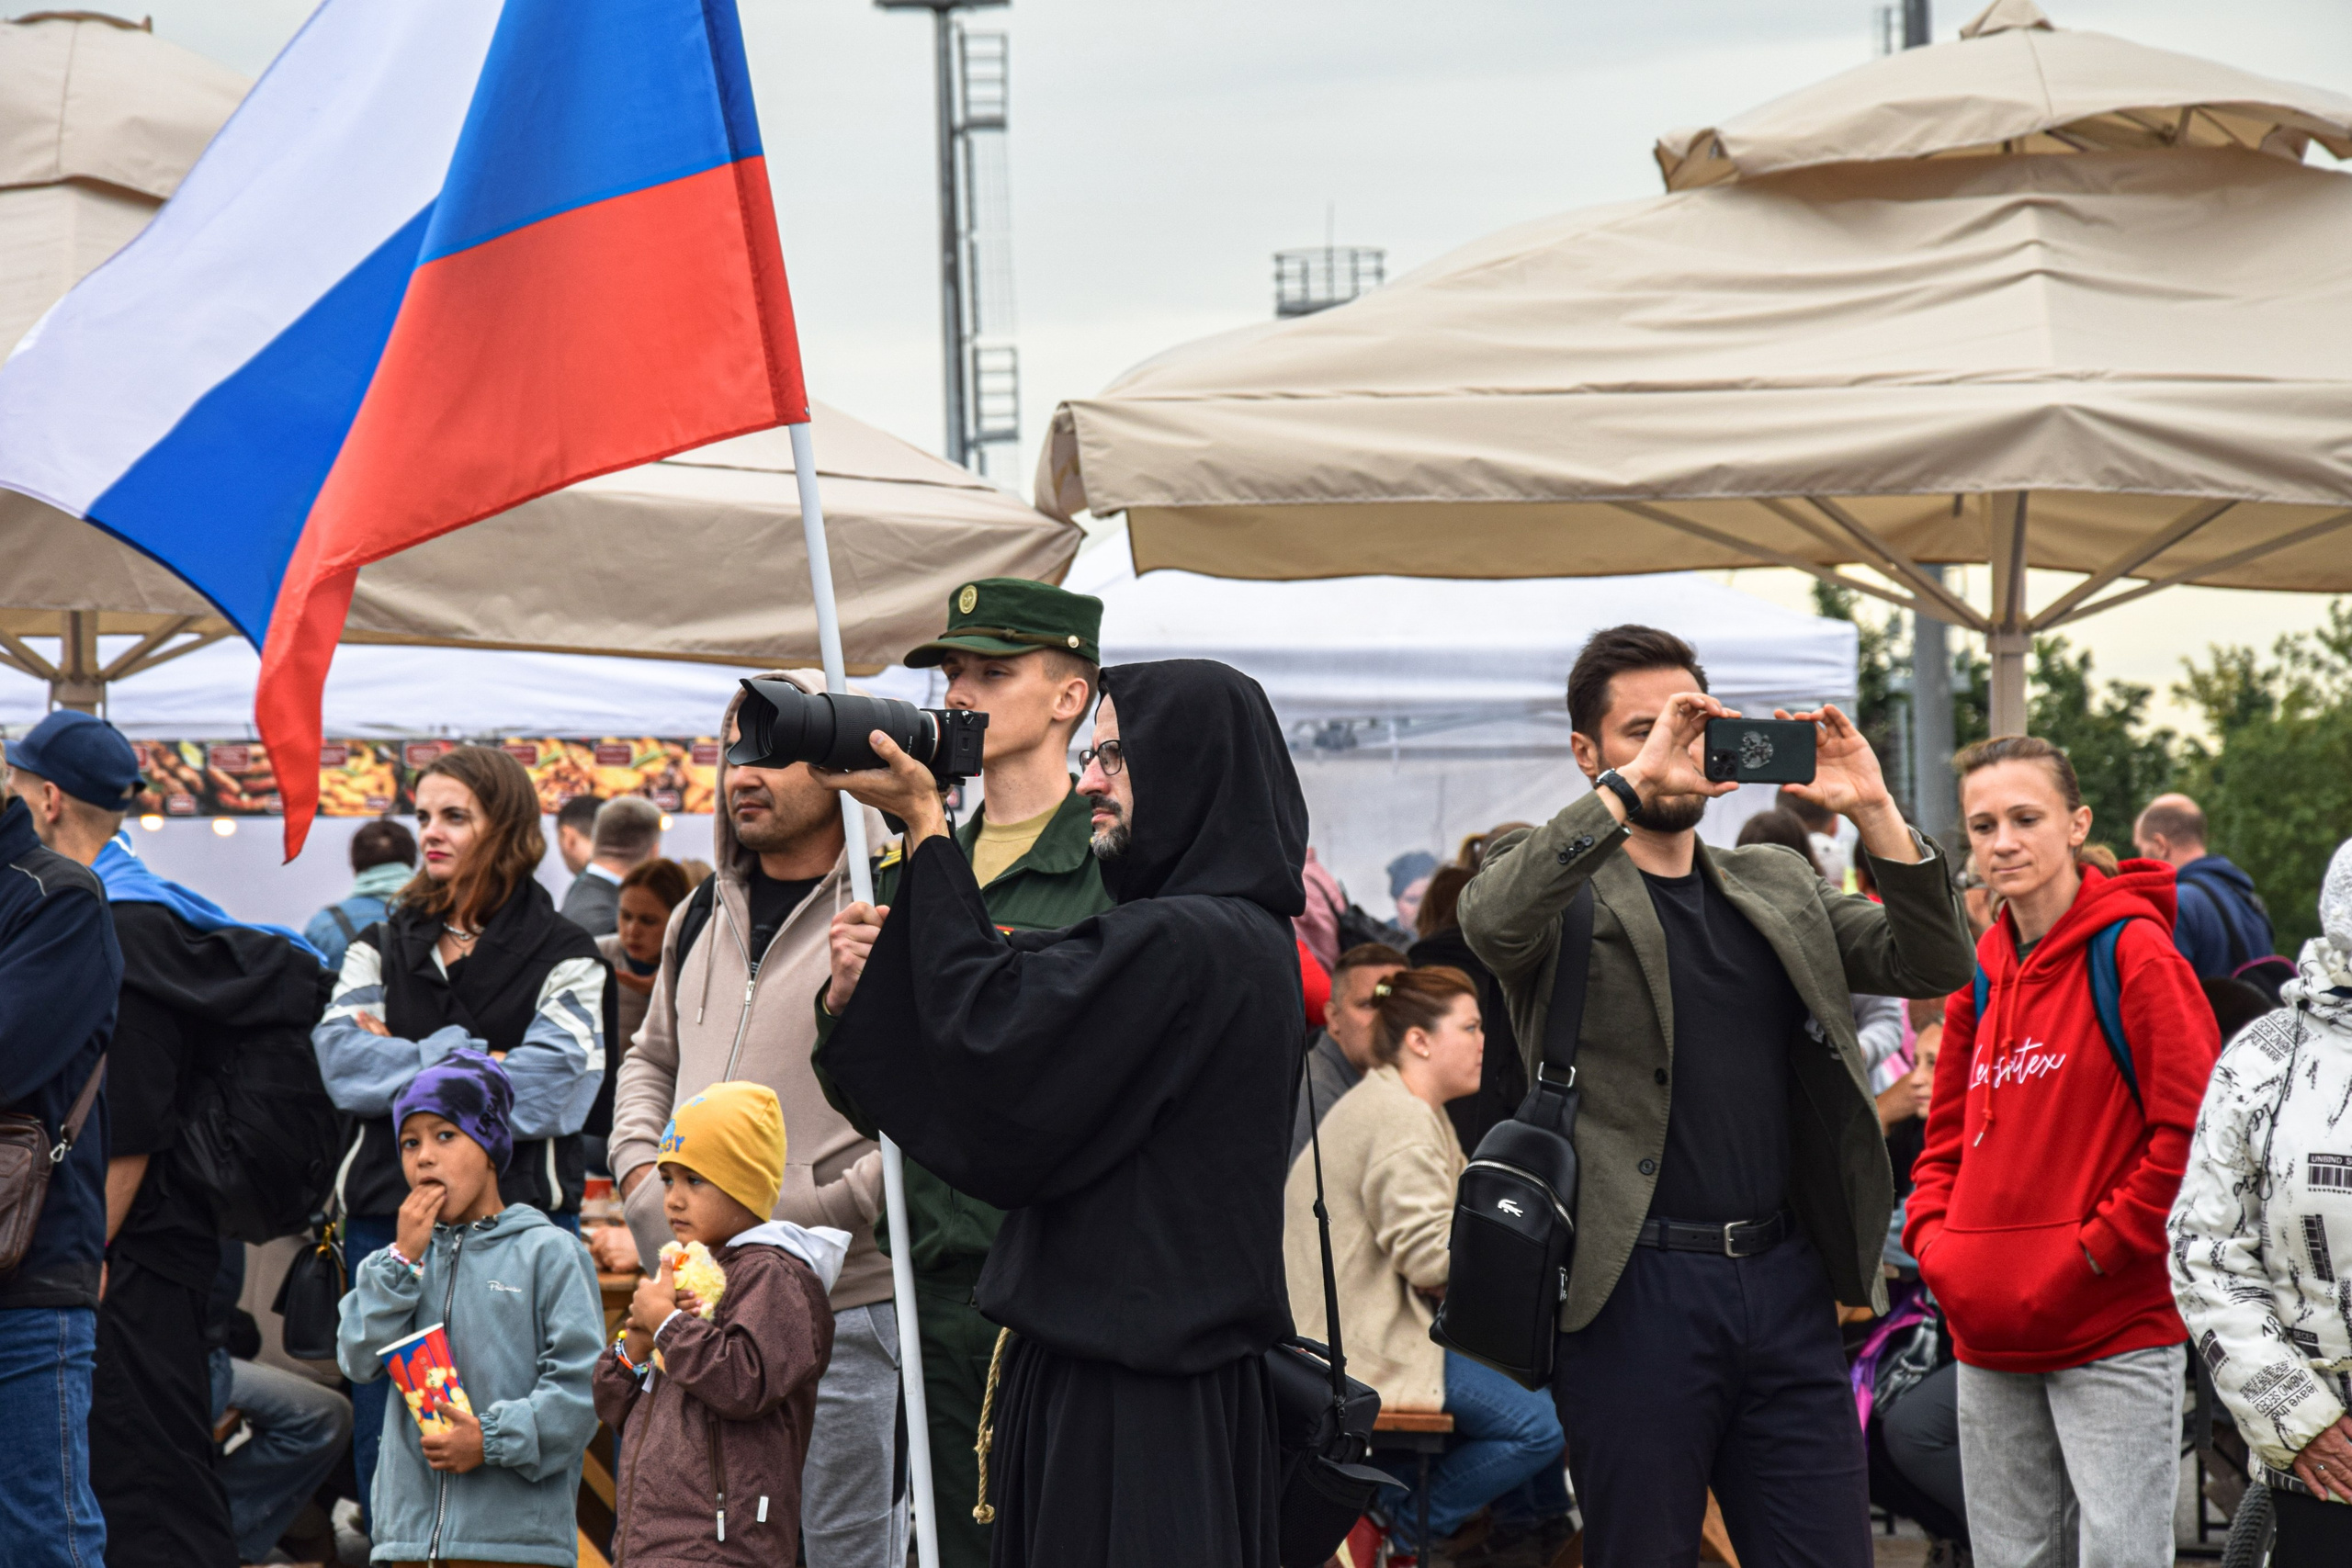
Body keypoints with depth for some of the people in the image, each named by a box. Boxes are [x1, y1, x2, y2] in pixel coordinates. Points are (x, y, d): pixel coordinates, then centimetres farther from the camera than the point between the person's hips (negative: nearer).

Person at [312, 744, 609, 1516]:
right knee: (385, 1444, 3)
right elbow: (341, 1060, 0)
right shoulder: (380, 948, 16)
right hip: (387, 1215, 3)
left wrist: (404, 1058, -6)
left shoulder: (563, 956, 5)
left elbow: (545, 1087, -10)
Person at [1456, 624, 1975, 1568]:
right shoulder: (1563, 883, 2)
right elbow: (1494, 923, -22)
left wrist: (1874, 815, -6)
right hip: (1636, 1287, -4)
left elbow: (1934, 965, 8)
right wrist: (1632, 784, -24)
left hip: (1785, 1281, 5)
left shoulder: (1779, 888, 18)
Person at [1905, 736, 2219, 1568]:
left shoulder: (2134, 952, -8)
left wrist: (2095, 1251, -15)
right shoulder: (1979, 972, 13)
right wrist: (1935, 1241, 3)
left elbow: (2192, 1128, -14)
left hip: (2114, 1329, -7)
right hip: (1989, 1336, 7)